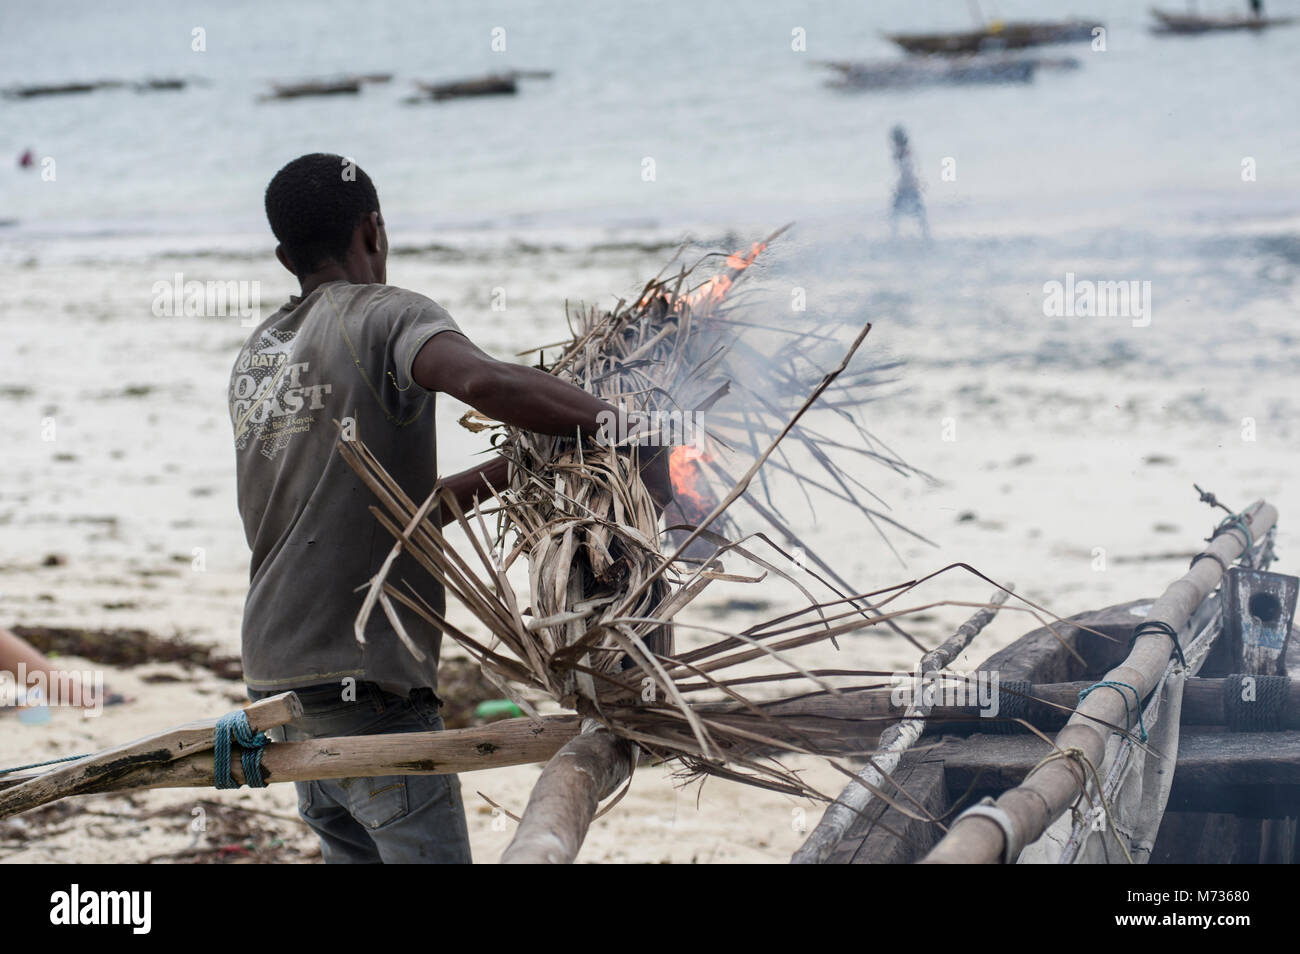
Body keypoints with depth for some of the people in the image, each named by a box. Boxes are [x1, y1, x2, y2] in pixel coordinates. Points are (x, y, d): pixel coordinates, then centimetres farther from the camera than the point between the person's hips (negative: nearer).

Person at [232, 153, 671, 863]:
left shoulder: (256, 357, 17)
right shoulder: (383, 317, -8)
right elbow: (483, 381, -32)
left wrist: (508, 470, 18)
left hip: (278, 674, 8)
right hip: (363, 686, -8)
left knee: (355, 850, 16)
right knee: (425, 851, -6)